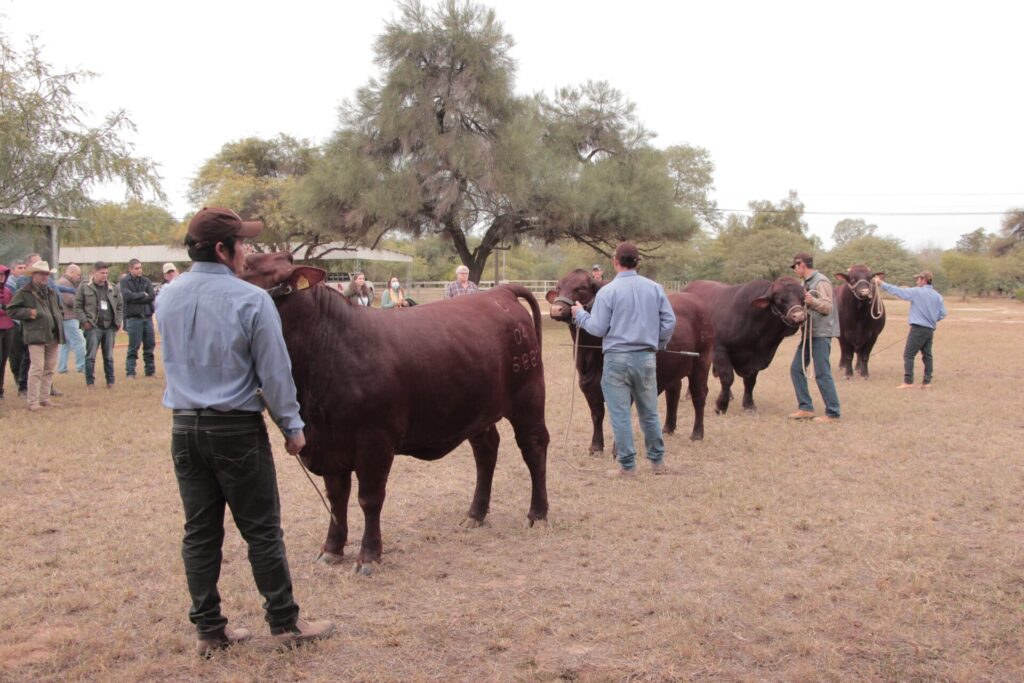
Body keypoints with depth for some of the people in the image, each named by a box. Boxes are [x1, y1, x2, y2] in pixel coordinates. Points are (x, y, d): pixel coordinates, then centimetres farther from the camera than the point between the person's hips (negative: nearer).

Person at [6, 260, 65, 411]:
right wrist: (28, 312, -14)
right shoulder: (25, 292, -2)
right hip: (36, 335, -7)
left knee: (49, 368, 10)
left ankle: (44, 398, 19)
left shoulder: (51, 293, 18)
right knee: (37, 368, -11)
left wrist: (59, 318, 13)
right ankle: (33, 401, -7)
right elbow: (11, 310, -3)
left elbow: (58, 308, 32)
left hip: (53, 335, 7)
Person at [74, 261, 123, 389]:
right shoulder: (84, 287, -1)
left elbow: (120, 306, 16)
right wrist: (84, 321, -10)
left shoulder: (113, 288, 11)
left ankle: (110, 381, 16)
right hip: (93, 327, -3)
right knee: (91, 356, -2)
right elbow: (78, 306, -1)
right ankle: (90, 381, 7)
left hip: (109, 327, 3)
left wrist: (118, 321, 6)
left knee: (109, 357, 9)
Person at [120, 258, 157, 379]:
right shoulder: (125, 282, 1)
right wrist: (143, 295, -4)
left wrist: (136, 298, -9)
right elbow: (127, 296, -14)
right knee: (133, 347, -3)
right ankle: (130, 372, 4)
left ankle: (150, 371, 17)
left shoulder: (146, 281, 11)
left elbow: (152, 296, -2)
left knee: (150, 345, 7)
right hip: (133, 318, -4)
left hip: (147, 317, 4)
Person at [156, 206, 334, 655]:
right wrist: (291, 425, 0)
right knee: (262, 530, 6)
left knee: (200, 532, 12)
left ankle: (209, 630, 20)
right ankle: (285, 623, 16)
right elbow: (275, 372, -11)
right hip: (238, 429, -5)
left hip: (185, 427, 5)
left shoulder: (167, 299, 3)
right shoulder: (251, 299, -14)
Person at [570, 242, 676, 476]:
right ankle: (657, 461, 23)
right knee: (650, 412, 15)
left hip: (617, 358, -4)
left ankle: (627, 465, 7)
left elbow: (598, 328, -8)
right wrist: (659, 344, 17)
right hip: (646, 357, 4)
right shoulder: (655, 288, 3)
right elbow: (669, 321, 2)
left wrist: (580, 314, 9)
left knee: (620, 414, 4)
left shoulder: (607, 291, -8)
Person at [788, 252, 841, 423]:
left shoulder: (821, 282, -11)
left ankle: (833, 413, -2)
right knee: (796, 369, 8)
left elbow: (828, 307, -20)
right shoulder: (806, 283, 16)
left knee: (822, 373, -9)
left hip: (821, 333, -9)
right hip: (808, 333, 9)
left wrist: (813, 301, -35)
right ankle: (806, 408, 13)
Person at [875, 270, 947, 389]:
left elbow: (898, 291, -8)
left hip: (918, 328, -7)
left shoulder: (917, 292, -10)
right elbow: (942, 314, 5)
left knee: (908, 354, -4)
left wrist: (882, 283, -2)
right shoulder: (938, 296, 7)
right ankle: (927, 381, 15)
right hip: (930, 330, 7)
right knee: (927, 355, 13)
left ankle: (908, 382, -7)